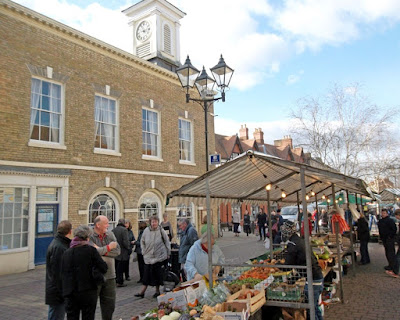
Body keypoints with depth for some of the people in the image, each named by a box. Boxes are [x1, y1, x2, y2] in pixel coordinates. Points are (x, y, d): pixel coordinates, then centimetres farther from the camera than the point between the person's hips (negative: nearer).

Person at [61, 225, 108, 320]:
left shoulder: (66, 253, 5)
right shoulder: (91, 250, -9)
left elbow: (63, 273, 9)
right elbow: (103, 268, -11)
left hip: (70, 293, 4)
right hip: (88, 291, -4)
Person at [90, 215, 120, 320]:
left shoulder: (110, 234, 5)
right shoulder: (89, 236, -11)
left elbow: (118, 251, -4)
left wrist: (102, 250, -15)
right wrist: (108, 247, -13)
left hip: (109, 276, 5)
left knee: (110, 305, 14)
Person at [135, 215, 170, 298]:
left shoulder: (161, 230, -7)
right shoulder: (146, 230, -3)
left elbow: (167, 242, 3)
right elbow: (142, 241, 12)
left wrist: (168, 253, 4)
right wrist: (144, 251, 7)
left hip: (160, 256, -1)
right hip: (148, 257, 1)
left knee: (158, 274, 6)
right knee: (147, 274, 2)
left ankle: (157, 291, 23)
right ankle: (142, 292, 10)